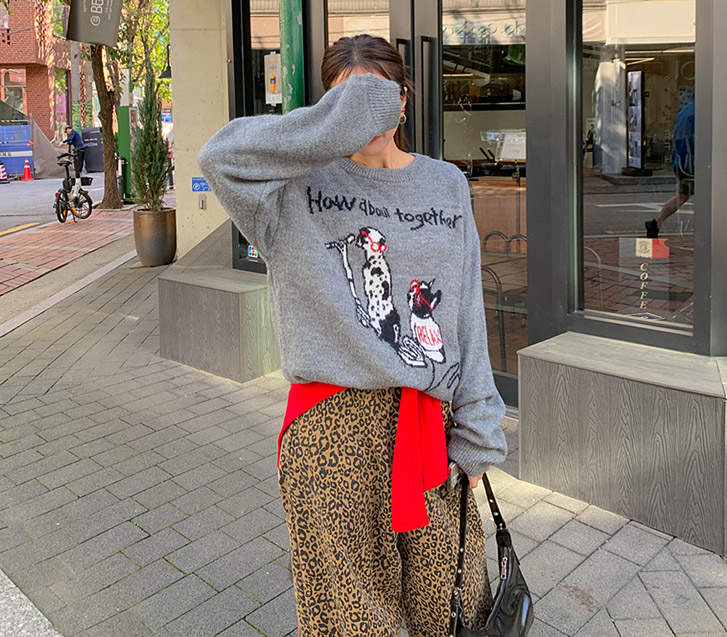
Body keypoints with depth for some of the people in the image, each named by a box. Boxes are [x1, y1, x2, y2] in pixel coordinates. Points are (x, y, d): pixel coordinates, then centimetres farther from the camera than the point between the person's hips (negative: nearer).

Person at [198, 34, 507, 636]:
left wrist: (476, 428, 5)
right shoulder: (301, 186, -1)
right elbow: (220, 156, -23)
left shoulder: (446, 185, 8)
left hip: (430, 420, 3)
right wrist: (337, 122, -22)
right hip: (333, 426, -2)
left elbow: (467, 315, 7)